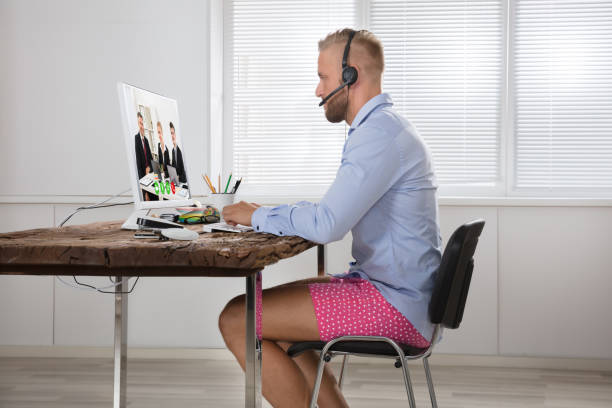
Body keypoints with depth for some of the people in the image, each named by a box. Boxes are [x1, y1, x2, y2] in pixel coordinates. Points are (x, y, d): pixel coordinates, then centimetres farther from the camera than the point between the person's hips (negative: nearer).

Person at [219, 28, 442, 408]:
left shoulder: (380, 133, -18)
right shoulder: (384, 126, 17)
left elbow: (327, 224, -27)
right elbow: (338, 210, 22)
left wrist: (260, 216, -10)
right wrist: (270, 213, 10)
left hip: (394, 303, -11)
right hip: (389, 286, 11)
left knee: (236, 321, -12)